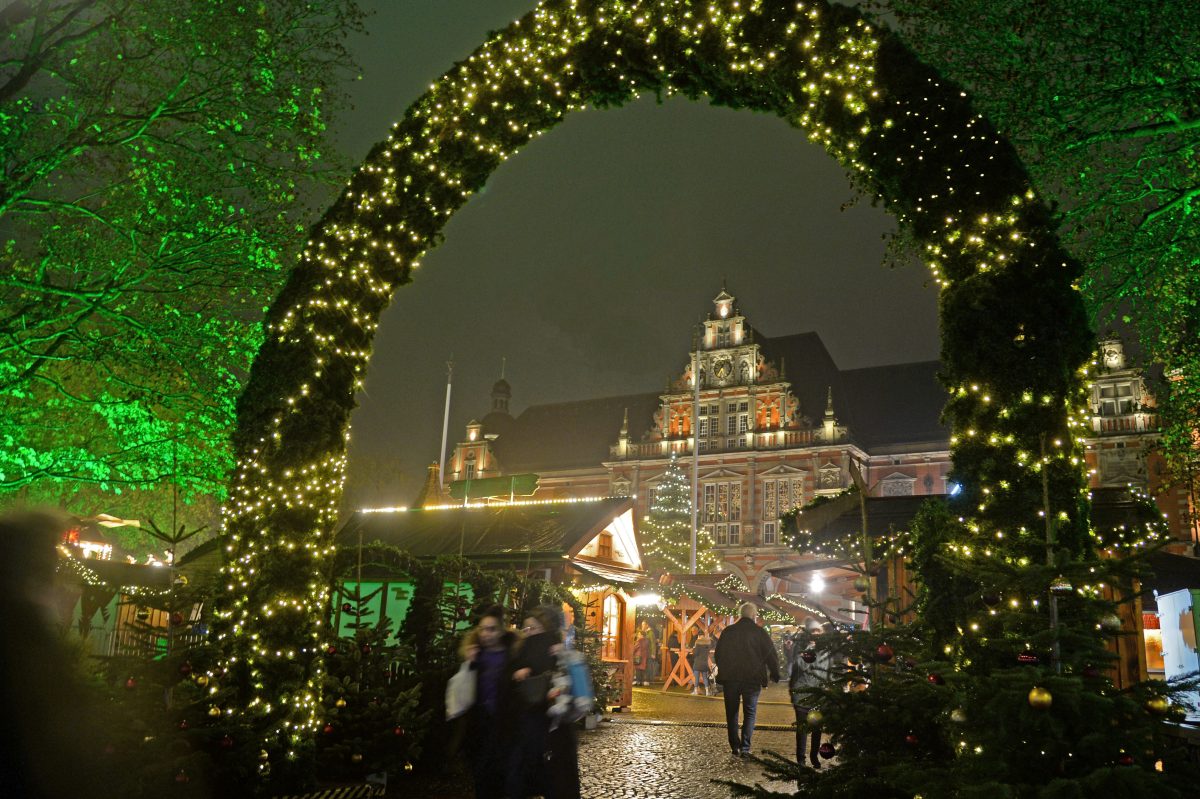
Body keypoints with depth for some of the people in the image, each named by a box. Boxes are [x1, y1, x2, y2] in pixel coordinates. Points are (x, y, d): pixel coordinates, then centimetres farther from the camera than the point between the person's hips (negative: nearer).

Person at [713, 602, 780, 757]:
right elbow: (771, 656, -3)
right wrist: (775, 675, 9)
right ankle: (745, 748, -4)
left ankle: (735, 747, 10)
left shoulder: (728, 631, 3)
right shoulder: (760, 632, -4)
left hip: (730, 678, 2)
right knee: (750, 713, 6)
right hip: (752, 679, -2)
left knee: (732, 713, 12)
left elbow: (718, 655, 9)